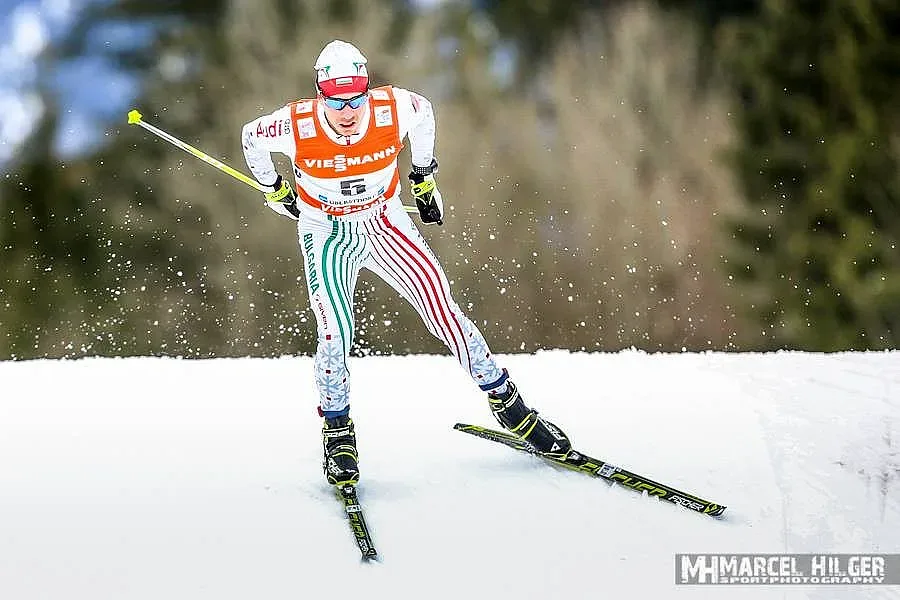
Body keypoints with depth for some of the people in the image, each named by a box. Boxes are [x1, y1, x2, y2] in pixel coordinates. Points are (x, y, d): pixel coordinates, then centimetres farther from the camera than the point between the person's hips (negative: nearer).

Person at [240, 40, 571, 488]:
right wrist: (274, 190, 11)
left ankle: (508, 405, 11)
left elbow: (423, 111, 1)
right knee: (335, 334, -16)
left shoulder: (393, 110, -24)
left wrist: (424, 179, 11)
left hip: (386, 225, 1)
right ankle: (337, 434, 7)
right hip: (327, 236, -1)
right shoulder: (297, 125, -27)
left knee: (444, 311, -4)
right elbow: (251, 137, -5)